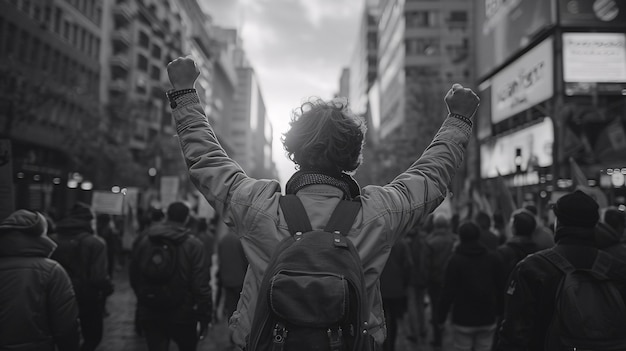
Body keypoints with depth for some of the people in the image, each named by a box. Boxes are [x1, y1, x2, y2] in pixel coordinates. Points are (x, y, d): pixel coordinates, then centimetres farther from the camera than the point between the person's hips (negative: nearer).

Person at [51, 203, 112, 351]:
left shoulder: (52, 240, -4)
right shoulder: (95, 243, -18)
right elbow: (99, 278, -23)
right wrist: (108, 288, -4)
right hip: (88, 300, -4)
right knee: (93, 337, 15)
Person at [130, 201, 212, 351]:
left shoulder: (142, 240, 0)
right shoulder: (194, 245, -13)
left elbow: (134, 278, 8)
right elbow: (201, 286, -17)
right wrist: (205, 318, -9)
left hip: (148, 315, 3)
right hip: (182, 316, -3)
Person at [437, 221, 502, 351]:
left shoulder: (456, 260, -9)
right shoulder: (492, 258, 2)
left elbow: (448, 291, -10)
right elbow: (500, 287, 4)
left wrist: (440, 315, -2)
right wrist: (499, 311, 15)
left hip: (463, 319, -3)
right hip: (487, 319, 3)